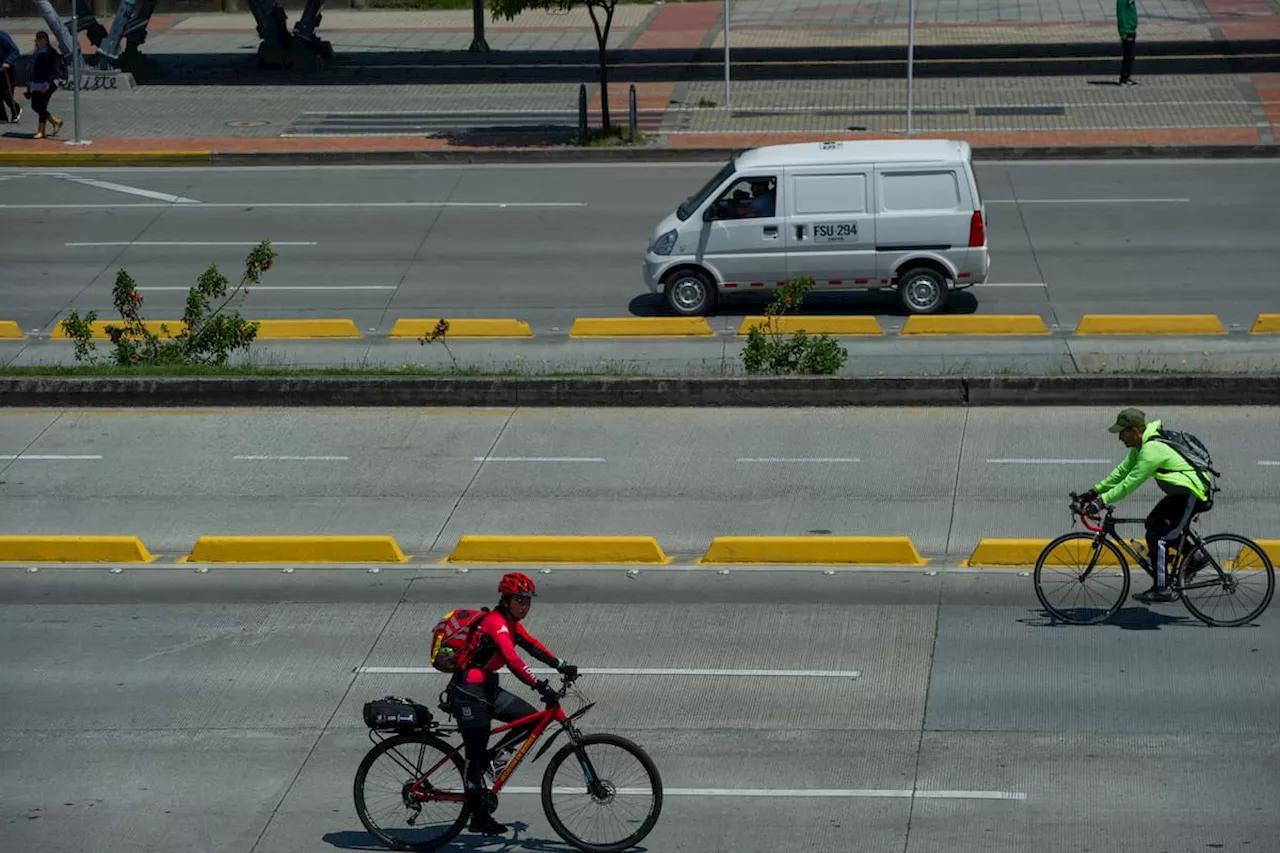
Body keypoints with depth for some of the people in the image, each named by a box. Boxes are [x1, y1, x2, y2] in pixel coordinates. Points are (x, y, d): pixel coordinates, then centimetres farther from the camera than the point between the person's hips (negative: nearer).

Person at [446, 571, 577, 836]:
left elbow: (532, 645, 12)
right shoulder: (496, 623, -20)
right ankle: (480, 818, 1)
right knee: (476, 754, -5)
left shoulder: (510, 623, 10)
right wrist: (540, 686, -39)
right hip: (468, 692, -9)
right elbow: (512, 659, -32)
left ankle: (488, 762, 11)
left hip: (487, 689, 9)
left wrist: (561, 665, 0)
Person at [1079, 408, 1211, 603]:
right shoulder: (1142, 446, 8)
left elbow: (1130, 483, -26)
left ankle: (1161, 590, -10)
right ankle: (1195, 557, 24)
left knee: (1157, 536, -12)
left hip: (1191, 495, -10)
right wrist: (1096, 490, 7)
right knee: (1154, 523, 18)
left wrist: (1102, 501, -24)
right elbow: (1123, 471, 12)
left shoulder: (1152, 450, -24)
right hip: (1181, 492, 10)